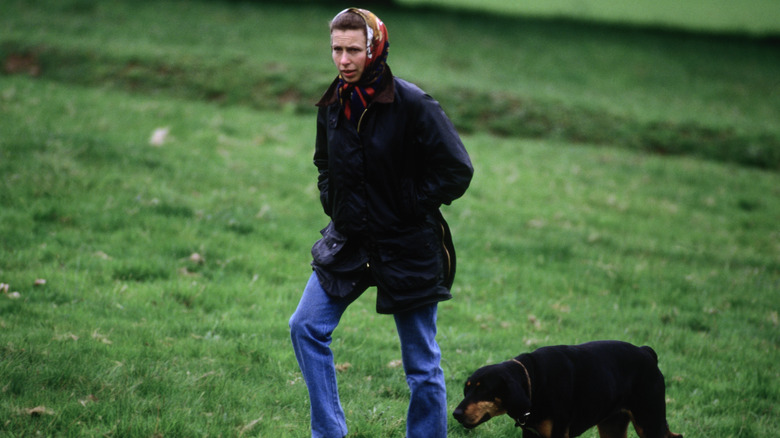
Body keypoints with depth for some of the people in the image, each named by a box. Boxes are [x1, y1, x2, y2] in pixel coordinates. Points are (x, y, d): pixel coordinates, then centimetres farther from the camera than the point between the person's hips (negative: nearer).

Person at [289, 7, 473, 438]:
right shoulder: (333, 105, 2)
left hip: (407, 249, -6)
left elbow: (458, 171, -14)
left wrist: (408, 204, -13)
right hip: (348, 242, 6)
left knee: (421, 363, 2)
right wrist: (332, 202, 8)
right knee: (306, 327, 0)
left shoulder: (411, 104, -17)